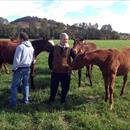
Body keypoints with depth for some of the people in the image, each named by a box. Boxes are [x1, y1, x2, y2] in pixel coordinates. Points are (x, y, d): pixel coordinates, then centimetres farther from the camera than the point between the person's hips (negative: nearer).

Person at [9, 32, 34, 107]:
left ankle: (13, 102, 5)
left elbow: (16, 59, -18)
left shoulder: (20, 46, -16)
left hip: (20, 69, -7)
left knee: (14, 86, 3)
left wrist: (14, 68, -8)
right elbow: (33, 59, 15)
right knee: (26, 85, 17)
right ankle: (26, 100, 22)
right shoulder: (31, 47, 7)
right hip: (28, 68, 7)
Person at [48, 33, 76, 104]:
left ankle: (62, 101, 30)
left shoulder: (70, 49, -2)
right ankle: (51, 100, 32)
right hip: (55, 72, 1)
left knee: (65, 88, 10)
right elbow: (50, 58, 8)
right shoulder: (54, 48, 1)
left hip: (66, 72, 0)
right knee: (53, 87, 11)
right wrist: (51, 67, 6)